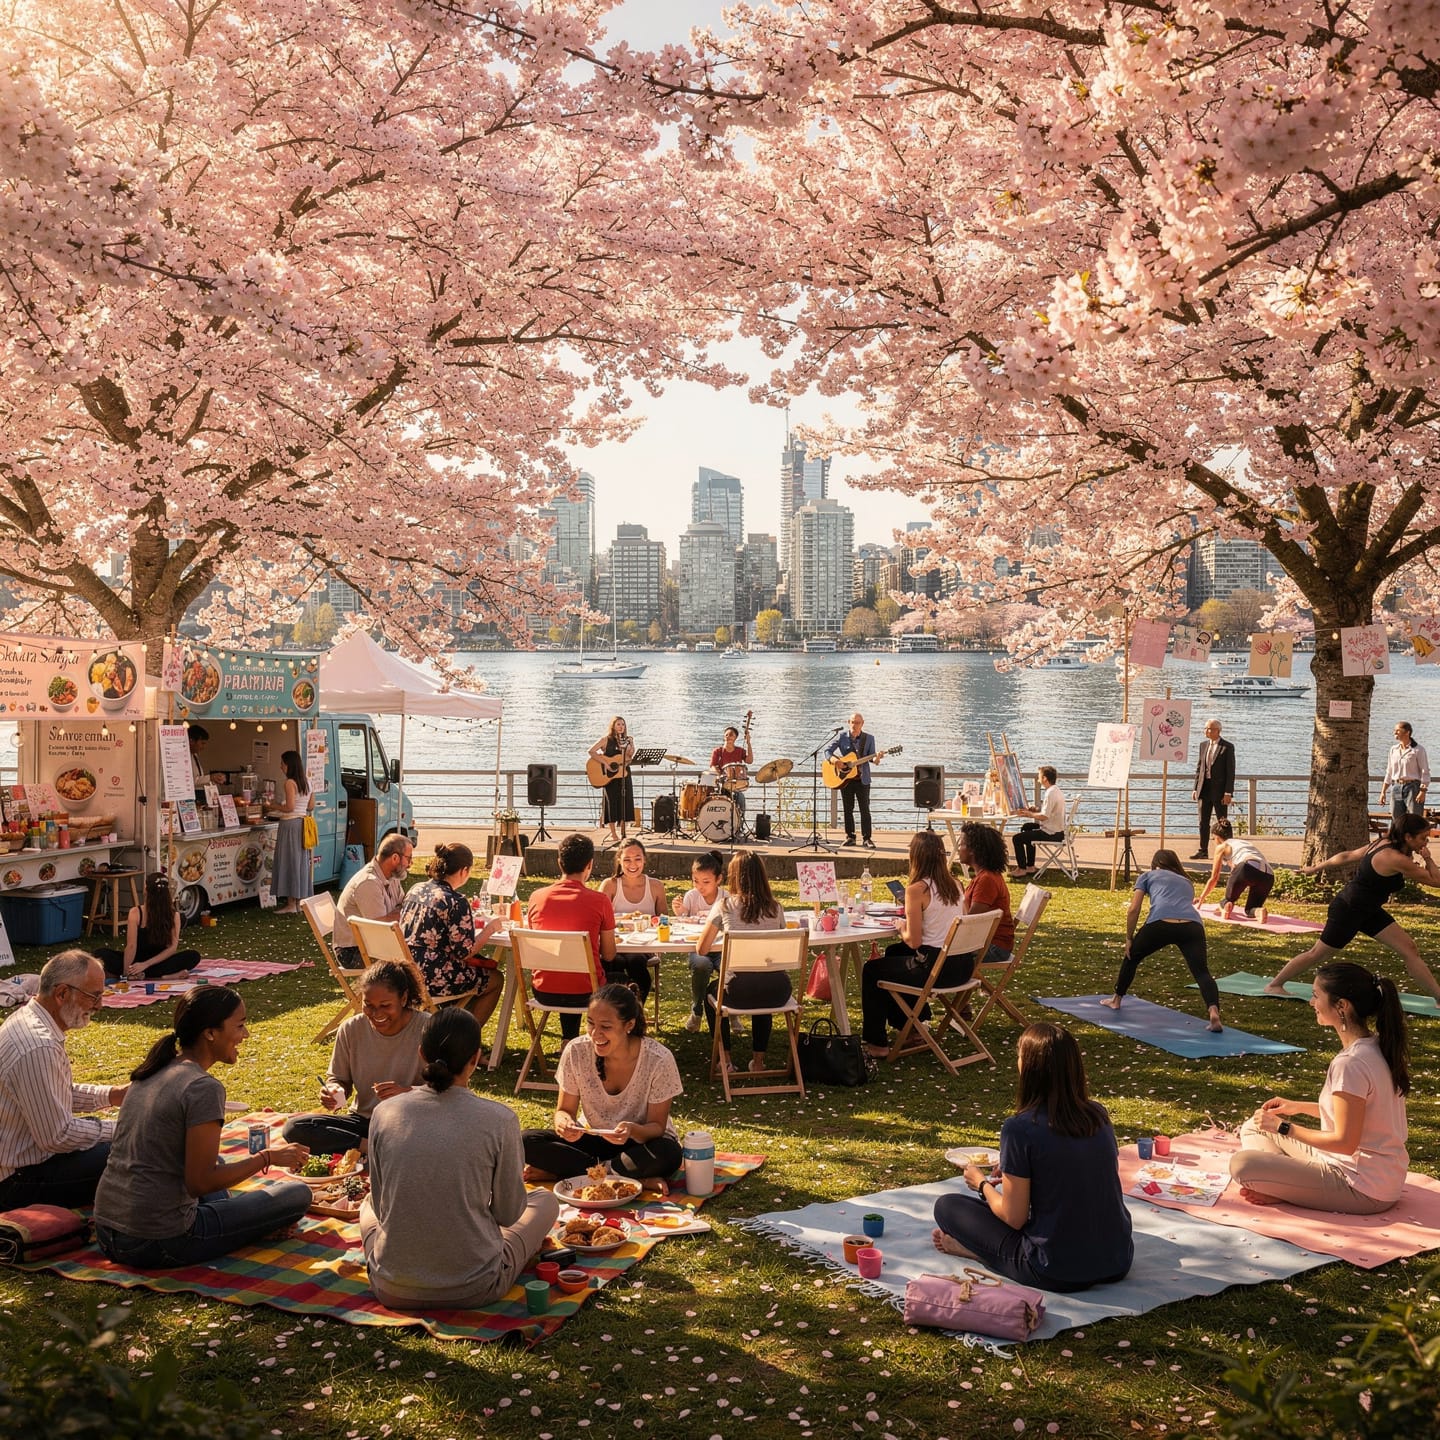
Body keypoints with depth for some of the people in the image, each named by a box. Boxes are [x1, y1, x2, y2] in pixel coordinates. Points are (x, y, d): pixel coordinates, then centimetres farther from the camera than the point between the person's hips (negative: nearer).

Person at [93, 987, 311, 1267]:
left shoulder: (150, 1072, 9)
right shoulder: (203, 1088, -16)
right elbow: (200, 1182, -17)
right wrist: (268, 1158, -8)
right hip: (158, 1245, -8)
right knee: (298, 1194, -2)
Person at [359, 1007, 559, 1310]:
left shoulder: (384, 1113, -7)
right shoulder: (500, 1120, -14)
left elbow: (381, 1207, 4)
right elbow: (508, 1214, -4)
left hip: (393, 1291, 3)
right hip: (473, 1290, -3)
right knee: (545, 1200, 23)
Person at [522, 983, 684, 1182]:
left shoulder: (658, 1060, -22)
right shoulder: (576, 1052, -16)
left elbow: (657, 1126, -16)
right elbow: (564, 1110, -6)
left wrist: (633, 1130, -39)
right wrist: (565, 1122, -30)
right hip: (594, 1140, 3)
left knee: (667, 1155, -38)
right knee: (527, 1141, -21)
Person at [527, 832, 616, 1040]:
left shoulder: (537, 897, -4)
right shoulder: (600, 901, -13)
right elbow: (609, 956, -3)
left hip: (543, 992, 3)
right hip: (585, 994, -3)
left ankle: (569, 1039, 40)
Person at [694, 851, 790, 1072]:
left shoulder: (724, 905, -2)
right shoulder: (775, 907, 6)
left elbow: (701, 949, 4)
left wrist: (719, 932, 23)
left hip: (740, 991, -3)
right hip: (778, 991, 3)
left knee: (711, 990, 32)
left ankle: (725, 1058, 30)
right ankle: (758, 1059, 37)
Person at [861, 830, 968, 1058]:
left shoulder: (917, 889, -17)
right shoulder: (954, 884, 5)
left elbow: (914, 941, -16)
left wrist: (902, 927, 4)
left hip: (936, 967, -8)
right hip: (963, 965, 8)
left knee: (871, 970, 15)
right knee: (894, 953, 33)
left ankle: (876, 1042, 22)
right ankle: (904, 1022, 43)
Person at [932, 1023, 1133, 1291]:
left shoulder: (1019, 1128, -17)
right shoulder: (1099, 1115, 0)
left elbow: (1014, 1218, -11)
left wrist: (983, 1184, 9)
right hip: (1119, 1264, 4)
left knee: (946, 1206, 10)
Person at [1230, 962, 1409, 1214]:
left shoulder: (1351, 1064, -26)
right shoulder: (1376, 1047, 3)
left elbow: (1345, 1141, -23)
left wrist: (1283, 1127, -13)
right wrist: (1299, 1107, 13)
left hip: (1363, 1190, -10)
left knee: (1241, 1164, -20)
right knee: (1254, 1128, 16)